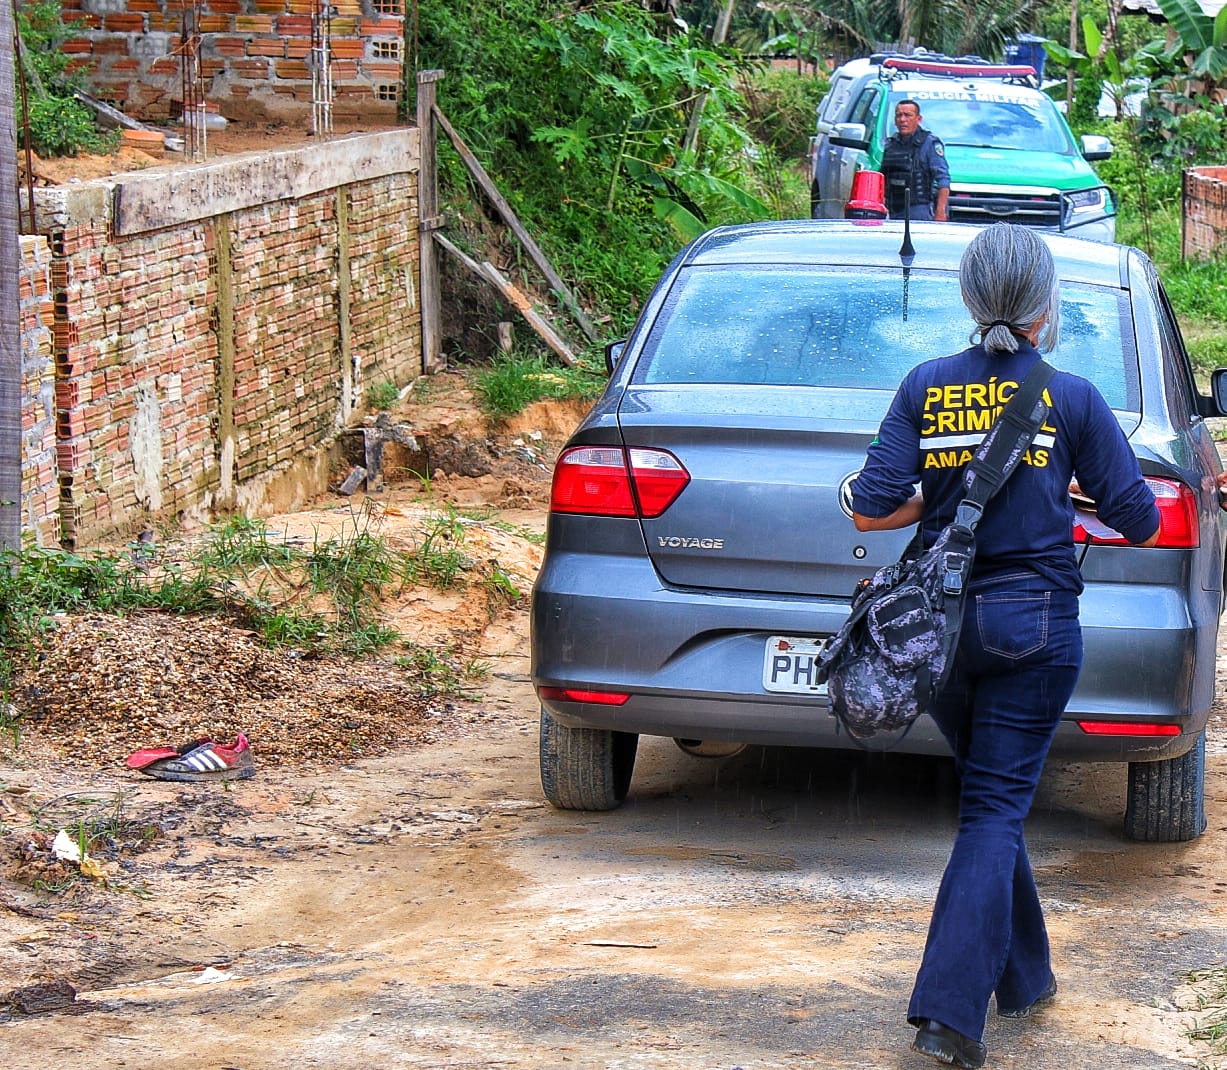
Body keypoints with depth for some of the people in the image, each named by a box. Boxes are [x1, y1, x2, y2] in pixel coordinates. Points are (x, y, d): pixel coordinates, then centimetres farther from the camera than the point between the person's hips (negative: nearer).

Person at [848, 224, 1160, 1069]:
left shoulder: (927, 388, -2)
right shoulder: (1072, 398, -7)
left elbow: (871, 511, -6)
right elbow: (1139, 522, -3)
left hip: (943, 620, 3)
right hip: (1033, 624, -3)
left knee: (992, 799, 20)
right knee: (996, 807, -3)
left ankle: (1024, 976, 32)